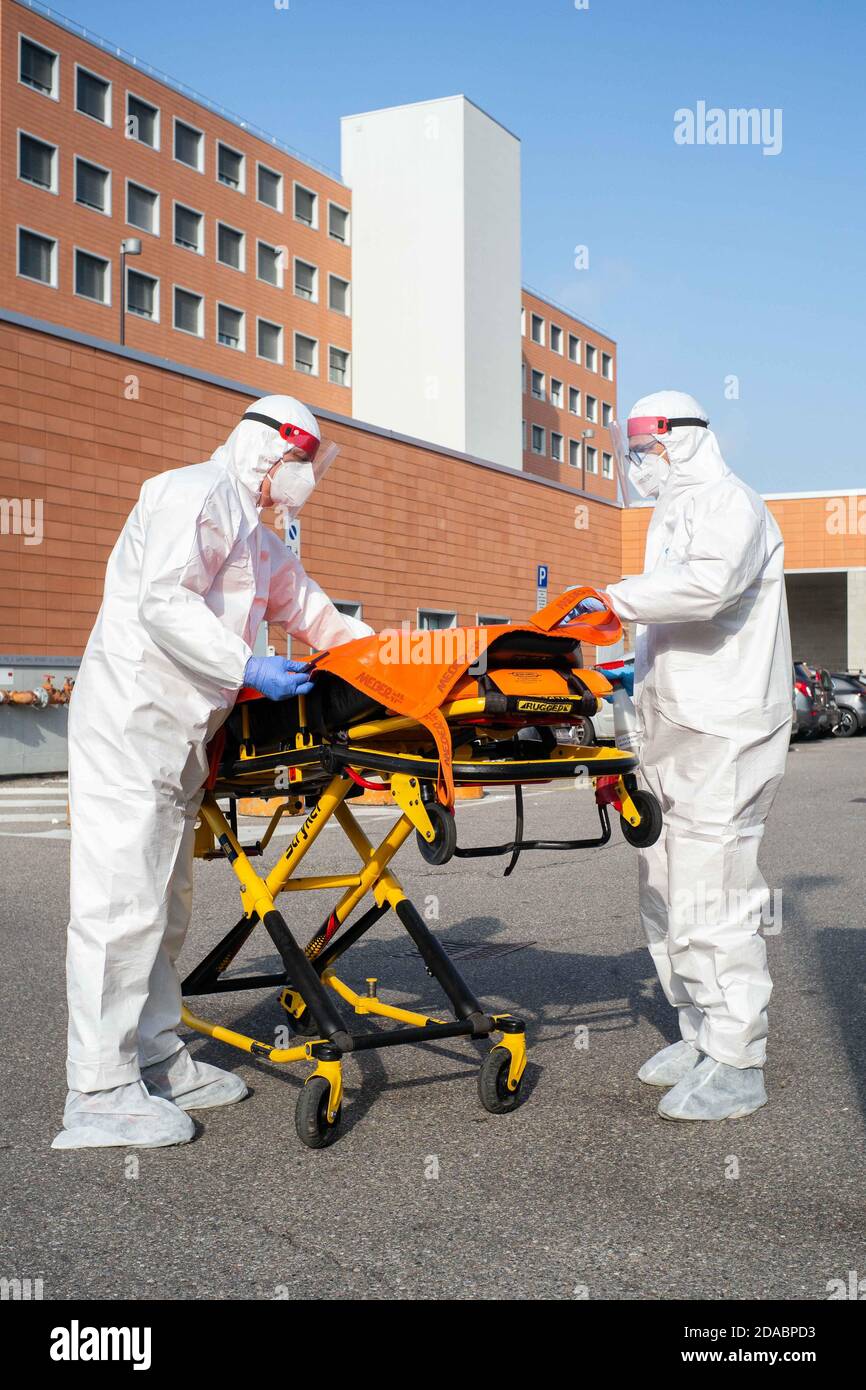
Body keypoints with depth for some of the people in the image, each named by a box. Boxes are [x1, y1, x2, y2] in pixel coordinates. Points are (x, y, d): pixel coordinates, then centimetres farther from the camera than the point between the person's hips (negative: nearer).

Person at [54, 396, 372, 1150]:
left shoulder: (260, 540, 25)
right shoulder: (194, 494, -7)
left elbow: (310, 609, 33)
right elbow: (163, 602, -20)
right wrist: (247, 668, -21)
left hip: (177, 736, 10)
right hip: (130, 725, -10)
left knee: (163, 905, 11)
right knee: (122, 903, -10)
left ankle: (158, 1061, 19)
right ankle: (99, 1093, -6)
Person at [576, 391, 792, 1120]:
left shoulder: (729, 504, -9)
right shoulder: (674, 513, 23)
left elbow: (708, 583, -29)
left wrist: (614, 598, -20)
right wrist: (641, 669, 15)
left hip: (723, 733, -10)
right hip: (675, 731, 10)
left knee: (711, 892, -10)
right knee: (668, 889, 13)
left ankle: (736, 1066, -1)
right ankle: (701, 1034, 26)